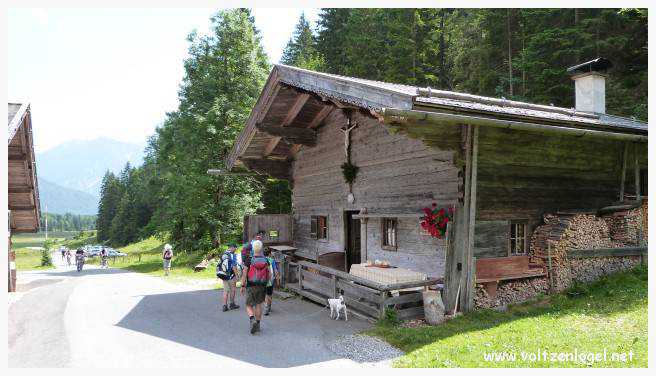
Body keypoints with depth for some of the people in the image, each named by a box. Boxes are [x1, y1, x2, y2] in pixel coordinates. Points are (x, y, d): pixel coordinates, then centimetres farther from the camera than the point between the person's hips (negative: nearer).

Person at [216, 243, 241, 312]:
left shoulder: (223, 255, 9)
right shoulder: (232, 255, -14)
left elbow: (219, 265, 15)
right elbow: (234, 267, -19)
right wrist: (236, 275, -13)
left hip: (223, 275, 6)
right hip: (231, 276, -6)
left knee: (226, 290, 9)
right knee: (233, 289, 10)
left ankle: (225, 306, 6)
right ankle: (232, 304, 17)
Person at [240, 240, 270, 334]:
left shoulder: (248, 260, -11)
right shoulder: (265, 260, -2)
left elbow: (244, 274, -9)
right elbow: (269, 275, 2)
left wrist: (242, 286, 0)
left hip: (251, 286, -3)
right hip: (262, 286, 3)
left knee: (249, 306, 8)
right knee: (258, 305, 15)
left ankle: (252, 320, -17)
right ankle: (257, 325, 19)